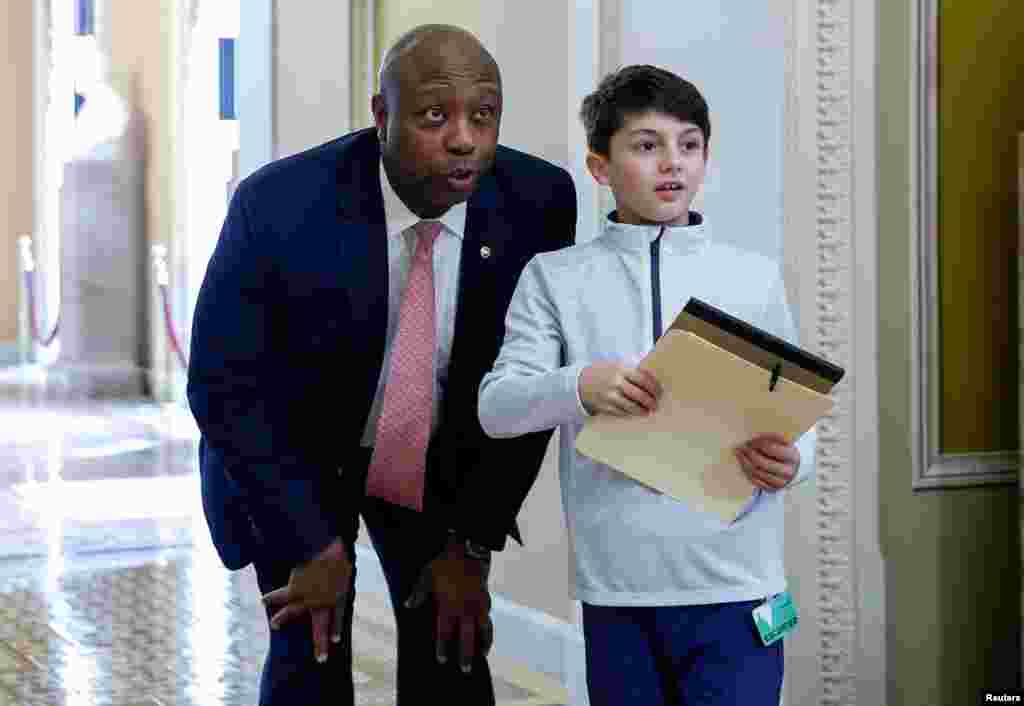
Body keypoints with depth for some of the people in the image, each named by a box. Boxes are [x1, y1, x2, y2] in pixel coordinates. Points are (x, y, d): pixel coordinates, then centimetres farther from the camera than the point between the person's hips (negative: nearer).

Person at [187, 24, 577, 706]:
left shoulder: (539, 200, -20)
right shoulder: (277, 204, -28)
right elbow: (222, 385, -18)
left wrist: (474, 542, -11)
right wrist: (314, 545, -17)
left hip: (439, 460, 2)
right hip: (289, 457, -2)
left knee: (452, 650, -5)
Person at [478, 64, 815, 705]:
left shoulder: (755, 276, 8)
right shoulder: (555, 277, 5)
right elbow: (496, 407, -2)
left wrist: (789, 460, -13)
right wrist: (581, 387, -22)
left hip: (735, 585, 0)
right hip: (616, 588, 0)